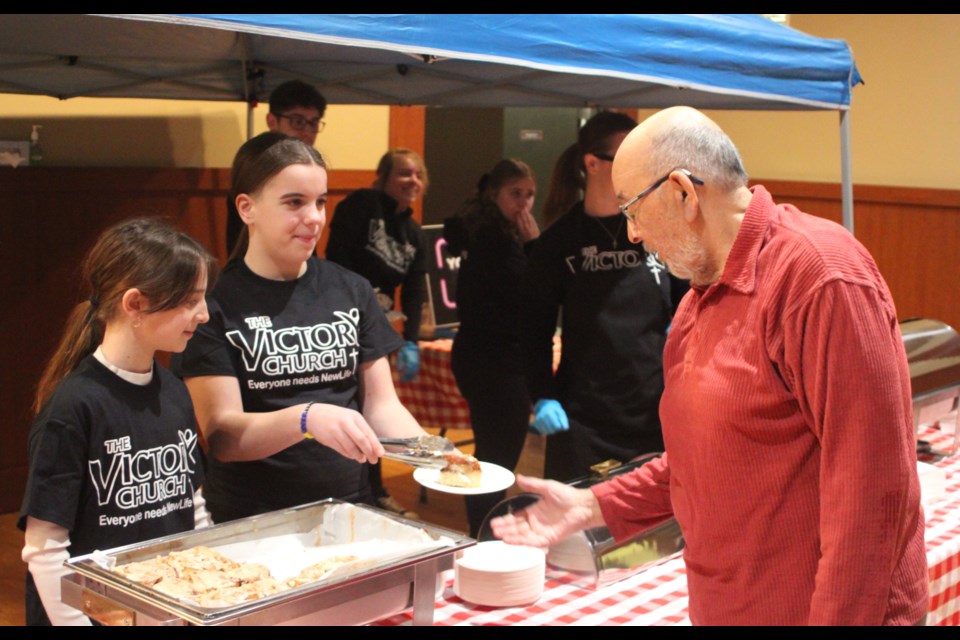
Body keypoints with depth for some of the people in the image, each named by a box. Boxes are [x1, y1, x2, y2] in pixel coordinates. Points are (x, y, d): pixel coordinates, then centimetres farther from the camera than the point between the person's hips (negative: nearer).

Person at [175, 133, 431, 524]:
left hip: (350, 506, 4)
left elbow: (381, 404, 9)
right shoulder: (216, 303, -5)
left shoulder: (351, 291, 8)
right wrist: (306, 418, -28)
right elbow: (221, 434, -11)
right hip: (251, 524, -4)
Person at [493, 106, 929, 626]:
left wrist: (839, 616, -22)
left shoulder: (820, 276, -21)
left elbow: (872, 481, -23)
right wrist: (592, 505, 10)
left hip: (813, 609, -8)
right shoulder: (701, 299, 9)